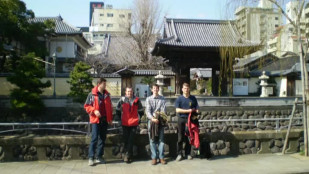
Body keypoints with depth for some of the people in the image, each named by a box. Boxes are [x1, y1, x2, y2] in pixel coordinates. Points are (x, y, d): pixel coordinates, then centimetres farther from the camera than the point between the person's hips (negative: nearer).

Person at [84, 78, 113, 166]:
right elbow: (86, 106, -1)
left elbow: (110, 107, 14)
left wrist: (110, 118, 9)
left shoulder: (107, 94, 9)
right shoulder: (92, 94, -4)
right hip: (95, 119, -5)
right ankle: (91, 157, 0)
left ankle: (99, 156, 18)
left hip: (105, 119, 5)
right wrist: (94, 111, -17)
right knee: (94, 138, -8)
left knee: (102, 138, 8)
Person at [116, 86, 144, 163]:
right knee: (126, 139, 4)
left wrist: (138, 118, 12)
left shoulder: (136, 100, 3)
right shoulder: (122, 100, 2)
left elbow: (141, 111, 15)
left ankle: (127, 155, 8)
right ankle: (127, 154, 12)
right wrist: (120, 118, 11)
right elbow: (117, 110, 12)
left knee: (131, 140, 1)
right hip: (125, 123, 0)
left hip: (134, 123, 0)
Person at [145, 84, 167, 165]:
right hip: (151, 121, 0)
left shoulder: (162, 99, 7)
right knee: (152, 140, 1)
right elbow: (148, 111, -6)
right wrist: (152, 118, -22)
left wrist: (159, 117, -22)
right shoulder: (148, 99, 4)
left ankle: (161, 157, 7)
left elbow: (163, 110, -4)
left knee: (161, 139, 1)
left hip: (160, 121, 0)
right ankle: (154, 157, 7)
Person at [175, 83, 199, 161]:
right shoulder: (179, 99, 2)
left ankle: (188, 153, 15)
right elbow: (177, 110, -8)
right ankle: (179, 154, 8)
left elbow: (197, 109, 7)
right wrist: (188, 111, -15)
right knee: (180, 138, 1)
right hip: (181, 119, -1)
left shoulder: (193, 98, 7)